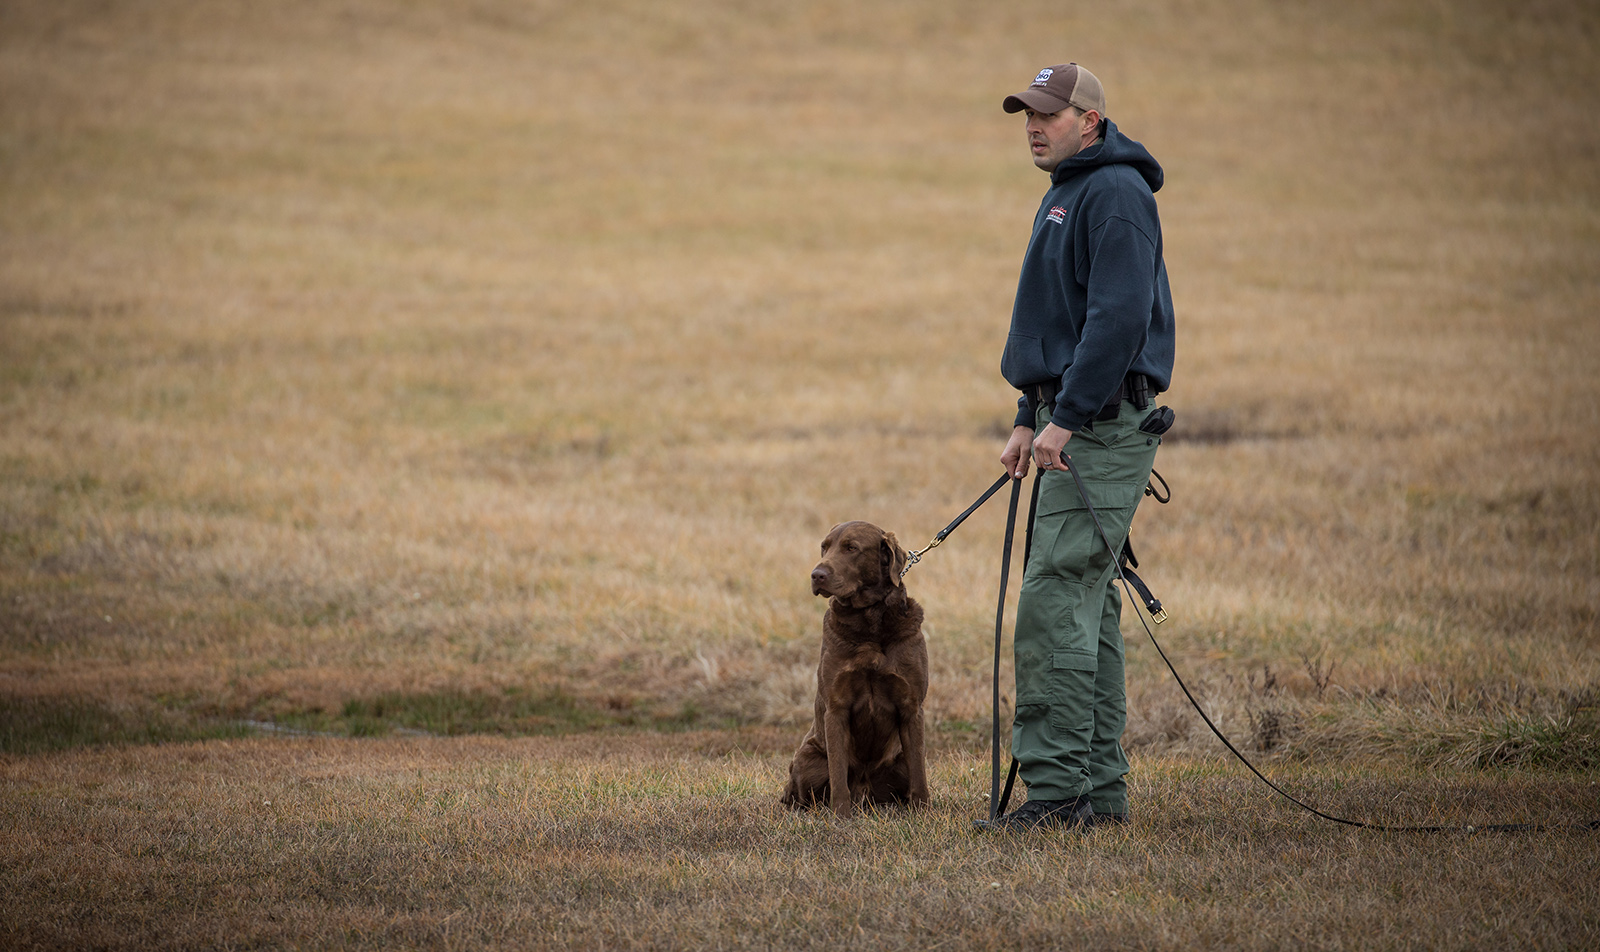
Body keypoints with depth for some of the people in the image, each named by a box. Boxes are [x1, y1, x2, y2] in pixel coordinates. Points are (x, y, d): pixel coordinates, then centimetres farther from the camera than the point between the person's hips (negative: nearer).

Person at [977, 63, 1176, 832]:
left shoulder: (1116, 194, -12)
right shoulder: (1065, 195, 20)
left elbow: (1119, 317, -22)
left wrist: (1066, 418, -23)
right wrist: (1030, 417, 20)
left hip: (1104, 425, -11)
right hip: (1072, 428, 11)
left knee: (1054, 601, -14)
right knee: (1087, 607, 10)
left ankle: (1058, 788, -16)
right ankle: (1099, 787, 13)